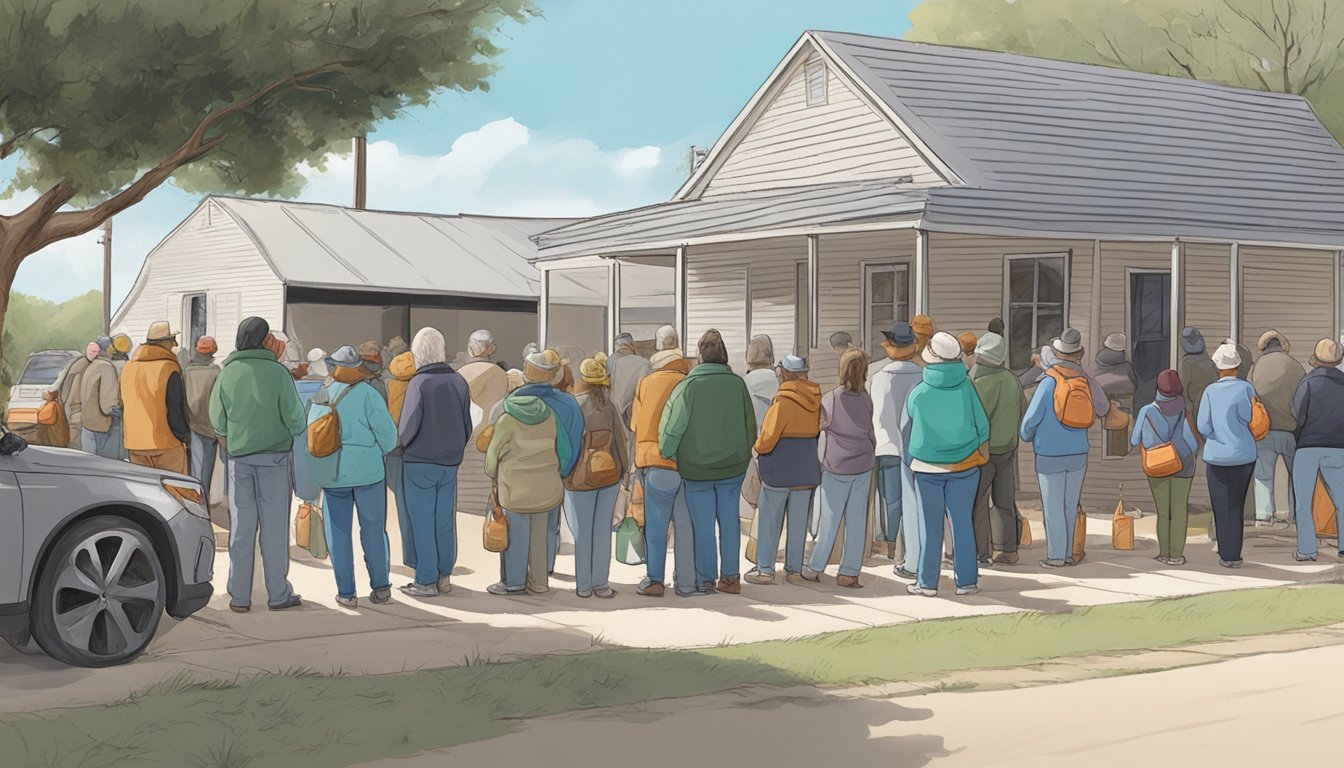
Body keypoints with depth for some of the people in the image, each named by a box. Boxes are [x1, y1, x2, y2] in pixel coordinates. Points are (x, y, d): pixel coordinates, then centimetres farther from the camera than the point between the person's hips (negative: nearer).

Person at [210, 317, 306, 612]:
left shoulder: (227, 374, -1)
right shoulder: (277, 372, -9)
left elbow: (218, 423, 4)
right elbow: (295, 418, -7)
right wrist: (295, 431, 15)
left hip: (239, 458, 2)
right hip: (274, 457, -2)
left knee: (241, 528, 8)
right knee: (275, 527, 5)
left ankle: (239, 596, 10)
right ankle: (278, 594, 10)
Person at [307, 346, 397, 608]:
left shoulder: (321, 396, 2)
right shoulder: (366, 394, -10)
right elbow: (386, 431, -12)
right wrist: (382, 453, 8)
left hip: (332, 473, 3)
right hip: (368, 470, -3)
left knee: (338, 532, 8)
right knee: (373, 529, 9)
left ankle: (346, 593, 7)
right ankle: (380, 586, 13)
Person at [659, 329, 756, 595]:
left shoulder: (689, 385, -14)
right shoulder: (737, 383, -4)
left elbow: (672, 425, -17)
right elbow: (750, 424, 5)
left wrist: (665, 455, -4)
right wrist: (743, 455, 18)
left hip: (696, 468, -2)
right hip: (733, 466, 3)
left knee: (703, 525, 7)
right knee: (729, 519, 13)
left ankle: (706, 580, 14)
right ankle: (730, 576, 17)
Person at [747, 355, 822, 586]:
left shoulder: (783, 401, -16)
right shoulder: (816, 400, 2)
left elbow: (767, 438, -17)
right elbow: (819, 430, 12)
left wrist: (757, 448, 2)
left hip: (779, 470, -5)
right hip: (807, 471, 5)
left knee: (770, 521, 4)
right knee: (798, 521, 10)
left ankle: (765, 569, 7)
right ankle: (795, 569, 13)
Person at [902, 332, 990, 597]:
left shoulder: (919, 393, -10)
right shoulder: (966, 385, -7)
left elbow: (907, 427, 7)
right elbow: (982, 425, 0)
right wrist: (983, 455, 13)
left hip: (927, 467, -1)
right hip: (964, 465, 1)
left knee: (930, 526, 5)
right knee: (962, 523, 7)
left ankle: (927, 582, 10)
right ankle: (966, 581, 10)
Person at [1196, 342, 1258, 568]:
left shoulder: (1210, 391, -7)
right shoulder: (1246, 388, -8)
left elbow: (1203, 426, -9)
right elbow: (1251, 420, -8)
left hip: (1217, 456, -1)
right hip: (1244, 454, 1)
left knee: (1222, 507, 8)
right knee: (1236, 505, 14)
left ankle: (1226, 555, 9)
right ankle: (1233, 553, 17)